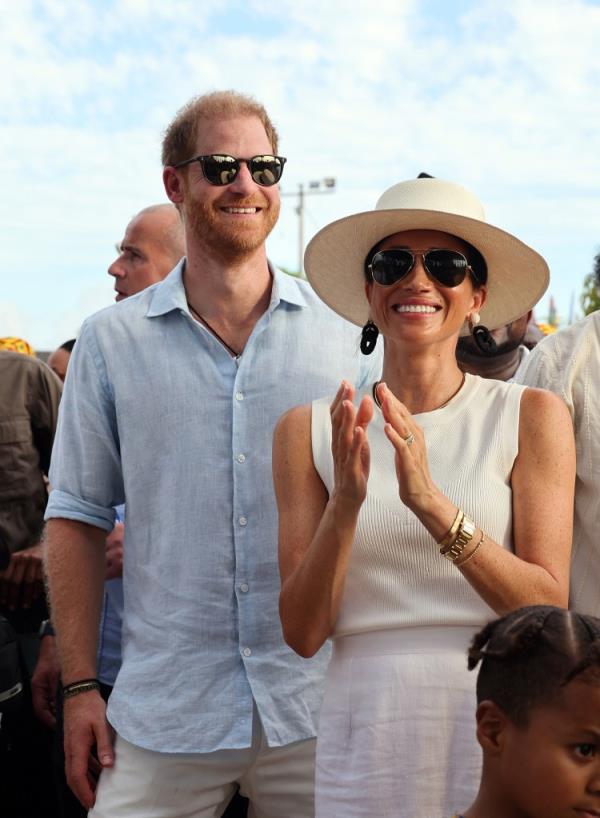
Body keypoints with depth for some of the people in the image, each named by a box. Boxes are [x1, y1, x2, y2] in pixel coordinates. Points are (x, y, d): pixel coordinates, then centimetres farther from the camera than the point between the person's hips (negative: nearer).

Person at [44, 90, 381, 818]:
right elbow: (77, 518, 5)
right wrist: (79, 686, 0)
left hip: (319, 704, 1)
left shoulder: (345, 330, 3)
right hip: (166, 716, 0)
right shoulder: (110, 341, 3)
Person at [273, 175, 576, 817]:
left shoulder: (531, 416, -1)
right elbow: (303, 633, -3)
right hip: (367, 733, 1)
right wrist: (345, 505, -19)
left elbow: (548, 609, -10)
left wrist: (432, 503, -22)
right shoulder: (310, 429, 2)